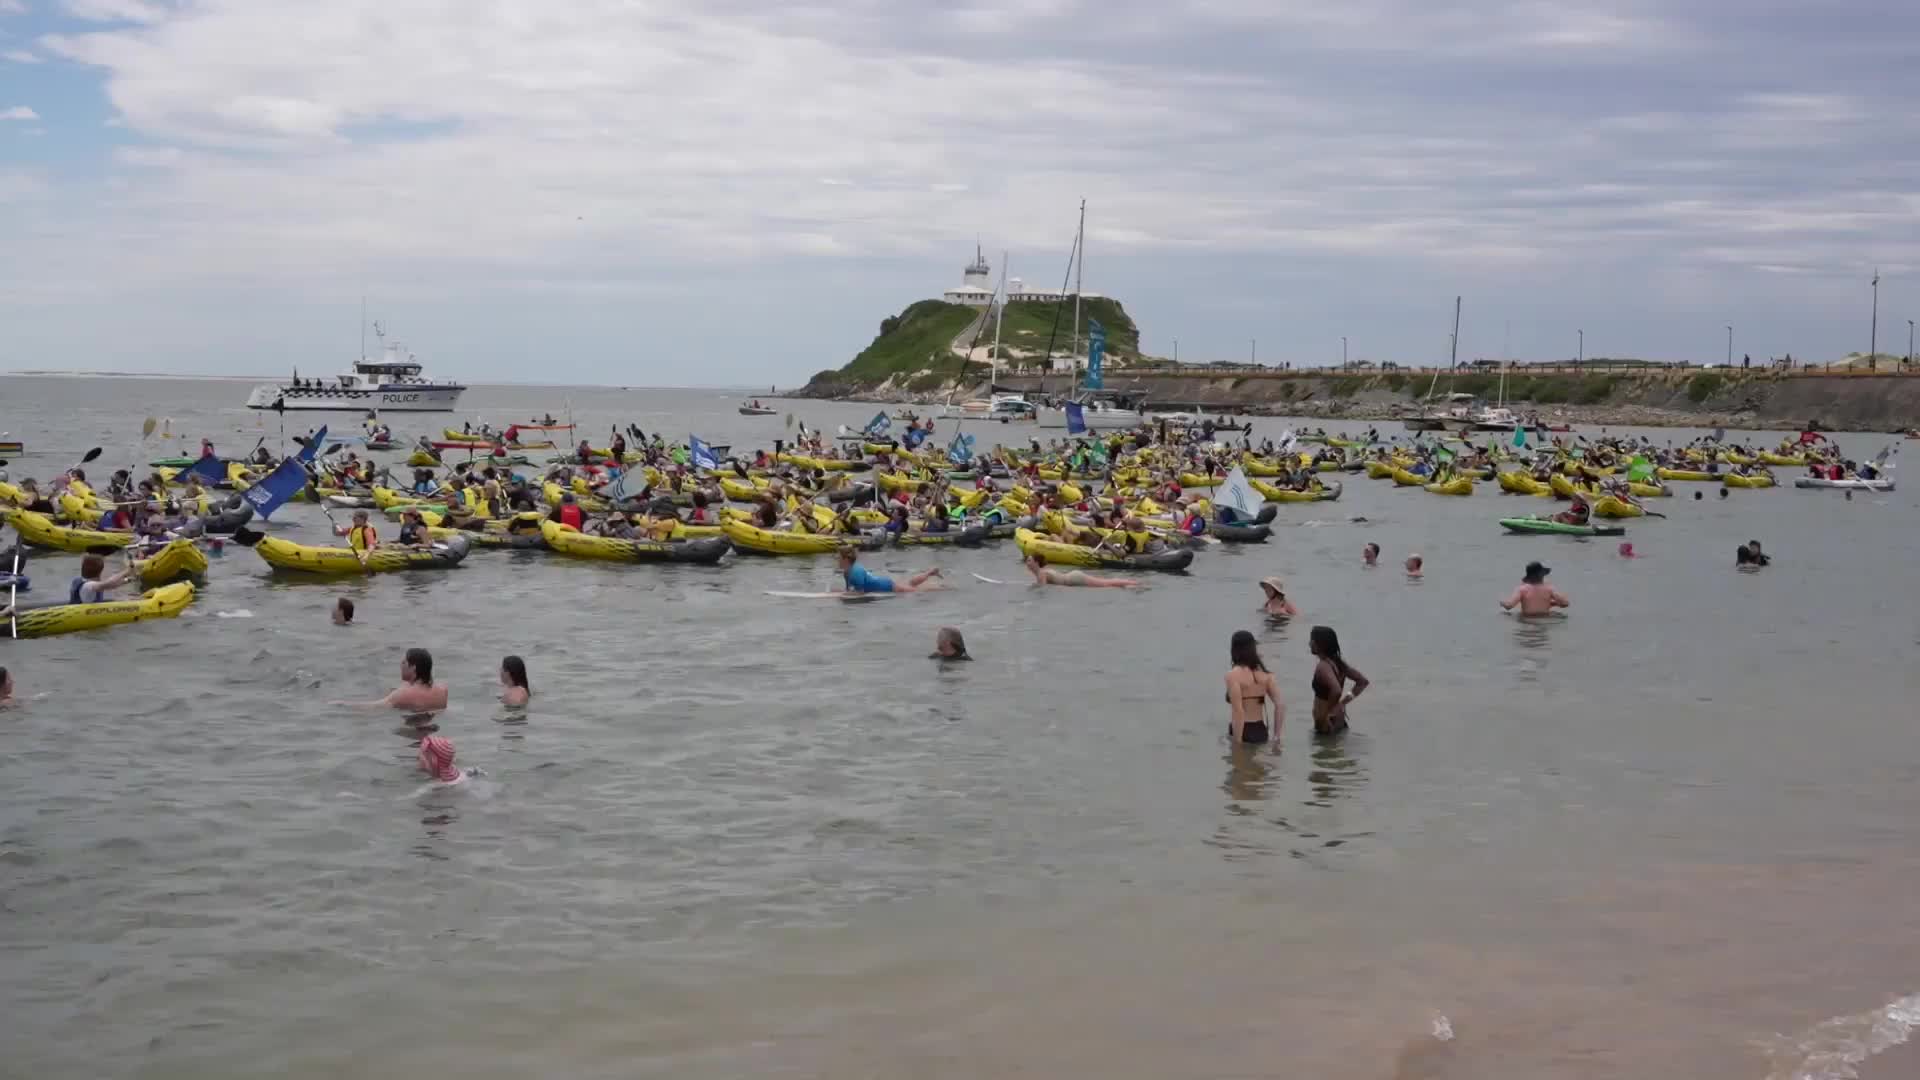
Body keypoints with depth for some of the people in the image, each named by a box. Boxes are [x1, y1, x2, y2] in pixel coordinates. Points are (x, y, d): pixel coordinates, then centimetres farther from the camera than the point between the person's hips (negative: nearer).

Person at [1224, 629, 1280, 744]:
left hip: (1243, 733, -6)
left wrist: (1237, 743, -18)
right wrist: (1276, 736, 6)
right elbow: (1279, 706, 0)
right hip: (1261, 731, 6)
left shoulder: (1233, 675, -13)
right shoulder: (1264, 673, 6)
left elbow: (1238, 712, -21)